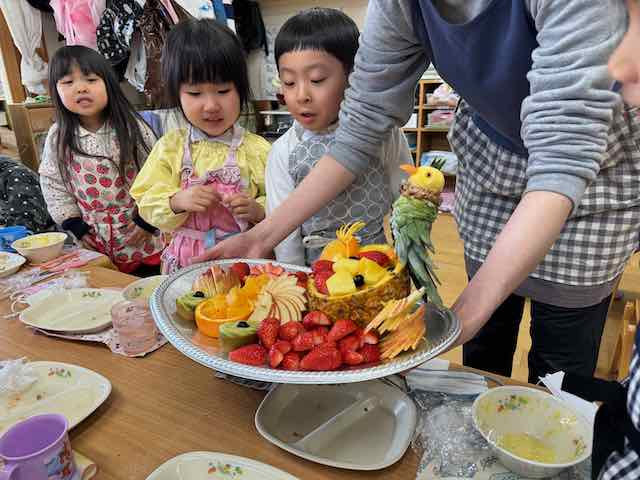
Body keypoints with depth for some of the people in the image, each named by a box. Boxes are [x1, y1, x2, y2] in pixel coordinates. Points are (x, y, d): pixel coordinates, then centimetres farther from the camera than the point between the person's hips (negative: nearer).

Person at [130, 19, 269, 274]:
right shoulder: (170, 147, 4)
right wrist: (177, 202, -15)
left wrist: (257, 210, -18)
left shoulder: (257, 149, -2)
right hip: (186, 259, 2)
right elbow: (148, 206, 3)